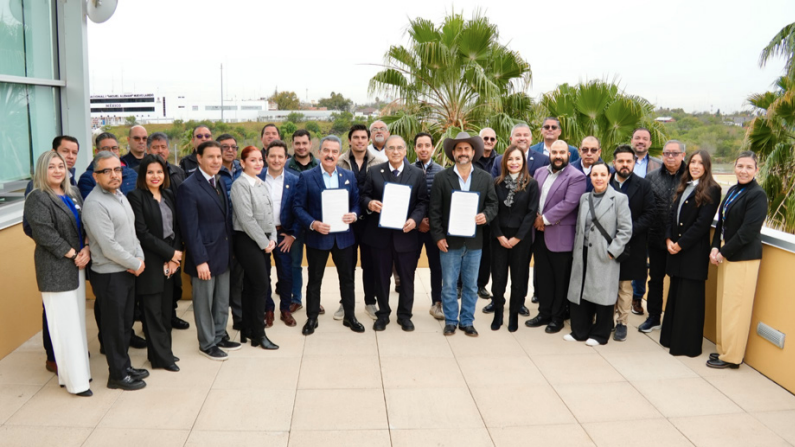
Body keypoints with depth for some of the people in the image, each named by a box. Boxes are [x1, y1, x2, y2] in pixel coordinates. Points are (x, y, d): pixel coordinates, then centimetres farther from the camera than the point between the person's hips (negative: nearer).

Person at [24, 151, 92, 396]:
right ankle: (75, 380, 5)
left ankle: (79, 369, 21)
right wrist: (72, 255, -13)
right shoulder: (37, 198, -8)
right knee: (65, 325, -2)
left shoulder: (73, 193, 13)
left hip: (78, 266, 7)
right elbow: (44, 233, -16)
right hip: (55, 269, -7)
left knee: (78, 321, 11)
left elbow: (86, 225, 10)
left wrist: (87, 249, -7)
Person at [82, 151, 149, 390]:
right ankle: (117, 375, 18)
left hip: (128, 271, 8)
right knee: (114, 326, 4)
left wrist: (139, 257, -2)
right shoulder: (94, 204, -19)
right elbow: (108, 246, -23)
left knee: (125, 323, 18)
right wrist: (135, 264, -12)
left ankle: (125, 366, 32)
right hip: (109, 275, -8)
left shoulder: (119, 195, 10)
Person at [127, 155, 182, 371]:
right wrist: (170, 253, -12)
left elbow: (176, 228, 8)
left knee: (166, 309, 11)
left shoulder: (168, 195, 10)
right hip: (150, 262, -6)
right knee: (153, 311, 2)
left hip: (171, 261, 6)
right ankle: (161, 356, 11)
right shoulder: (136, 196, -8)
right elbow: (142, 233, -13)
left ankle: (162, 351, 22)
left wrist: (175, 257, -4)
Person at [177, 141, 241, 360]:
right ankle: (207, 343, 23)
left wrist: (230, 249, 7)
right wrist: (200, 260, -18)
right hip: (204, 255, -7)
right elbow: (190, 228, -17)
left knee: (222, 301, 17)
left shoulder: (219, 182, 9)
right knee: (204, 302, 8)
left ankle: (219, 335, 34)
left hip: (224, 253, 7)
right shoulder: (189, 187, -15)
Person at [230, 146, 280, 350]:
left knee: (251, 287, 11)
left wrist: (272, 239, 1)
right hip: (247, 241, -7)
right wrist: (264, 242, -14)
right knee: (262, 285, -7)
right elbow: (246, 219, -17)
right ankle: (259, 334, 4)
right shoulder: (240, 184, -11)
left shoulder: (263, 185, 13)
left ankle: (247, 331, 19)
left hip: (262, 242, 7)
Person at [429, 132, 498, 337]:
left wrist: (486, 215, -15)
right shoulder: (441, 178, -3)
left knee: (471, 285, 10)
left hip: (474, 241, 2)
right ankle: (450, 321, 20)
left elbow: (493, 203, 7)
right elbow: (434, 210, -4)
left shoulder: (485, 178, 4)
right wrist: (438, 237, -10)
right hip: (450, 241, -2)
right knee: (449, 285, 6)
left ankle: (467, 321, 23)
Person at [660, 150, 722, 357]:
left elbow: (702, 223, -15)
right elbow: (673, 215, 10)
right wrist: (669, 239, -3)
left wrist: (681, 243, -14)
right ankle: (671, 338, 25)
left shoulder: (711, 190, -8)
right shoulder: (683, 187, 14)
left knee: (689, 298, 0)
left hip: (694, 251, -7)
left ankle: (688, 344, 9)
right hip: (676, 249, 7)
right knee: (675, 294, 14)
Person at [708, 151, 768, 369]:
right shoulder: (733, 191, 11)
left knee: (735, 306, -2)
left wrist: (724, 252, -12)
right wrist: (715, 248, -1)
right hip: (726, 255, 8)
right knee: (723, 303, 13)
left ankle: (731, 356, 8)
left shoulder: (757, 195, -12)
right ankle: (723, 348, 24)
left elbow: (748, 231, -17)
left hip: (743, 257, -8)